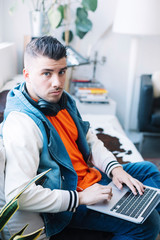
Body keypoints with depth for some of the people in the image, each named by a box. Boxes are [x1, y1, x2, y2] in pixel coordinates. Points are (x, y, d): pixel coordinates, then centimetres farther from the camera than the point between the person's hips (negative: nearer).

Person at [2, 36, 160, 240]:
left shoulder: (62, 100, 1)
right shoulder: (22, 123, -28)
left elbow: (90, 141, 11)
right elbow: (17, 194, -33)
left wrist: (115, 168, -6)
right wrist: (80, 198, -27)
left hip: (90, 178, 9)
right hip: (68, 206, -9)